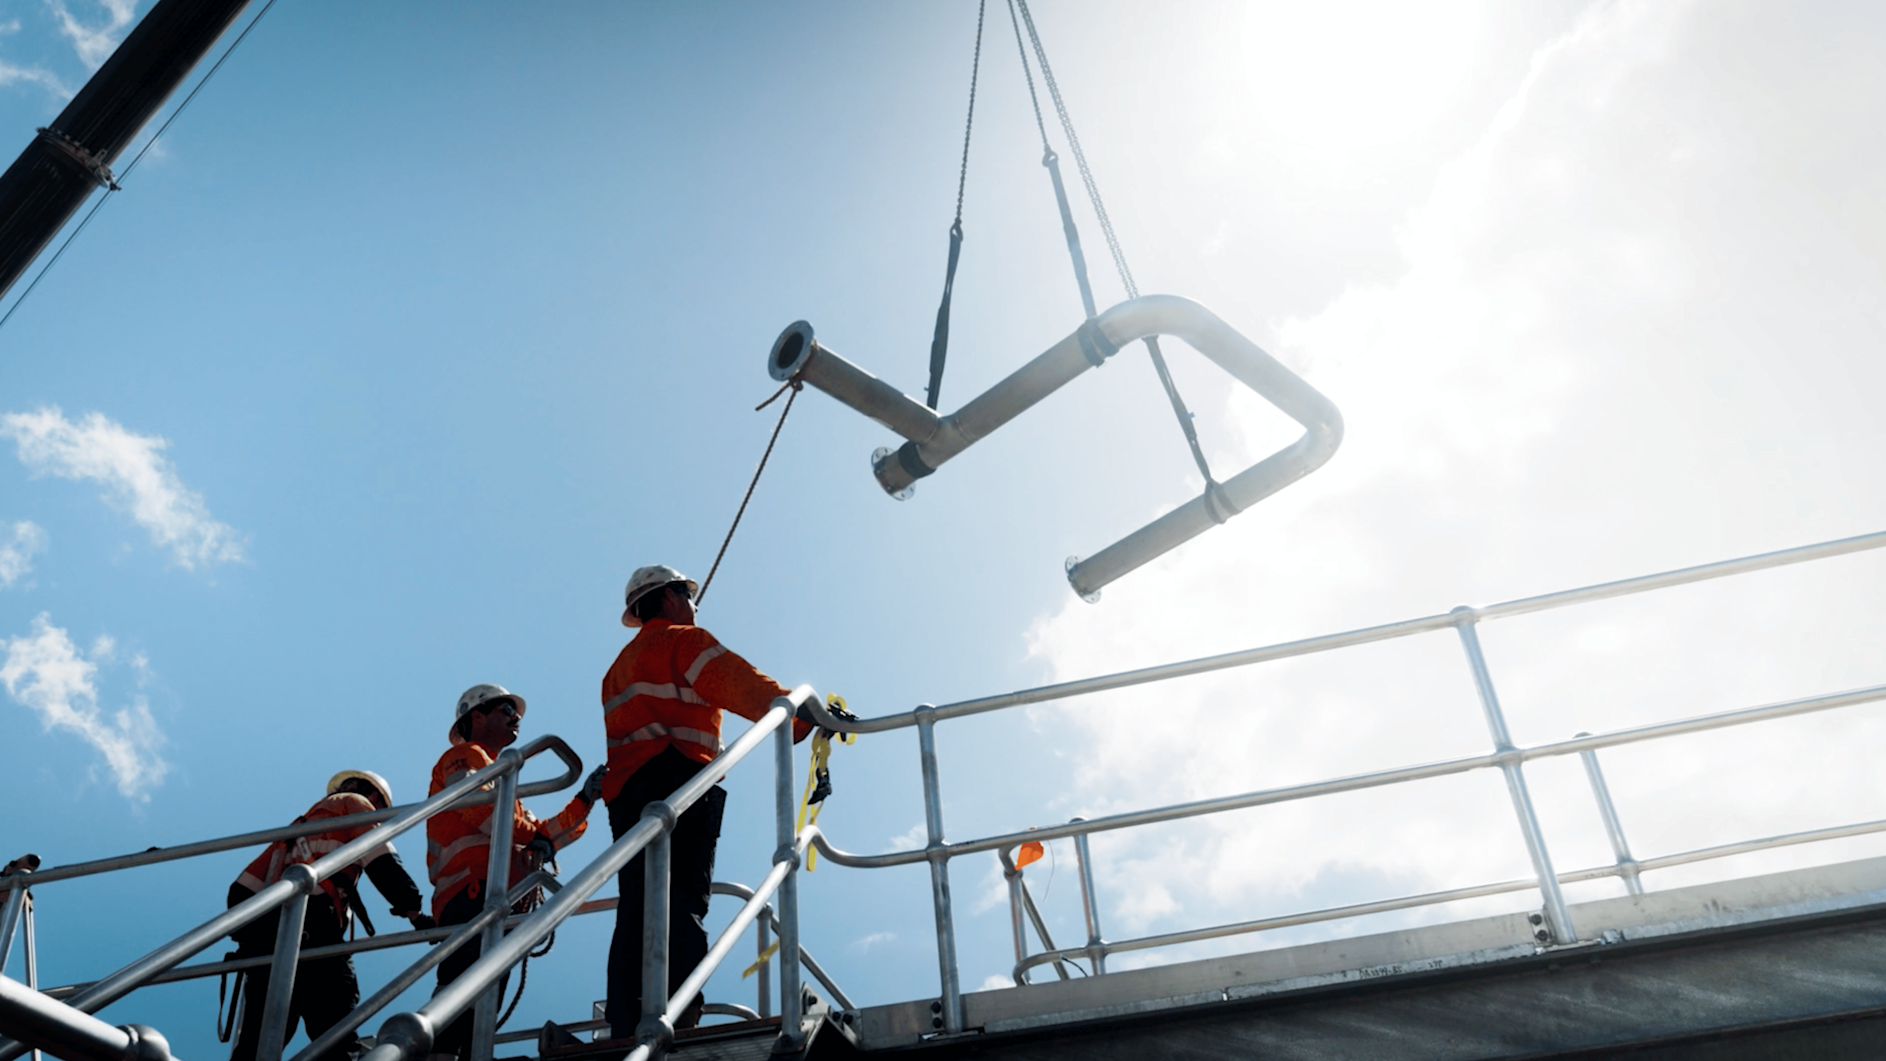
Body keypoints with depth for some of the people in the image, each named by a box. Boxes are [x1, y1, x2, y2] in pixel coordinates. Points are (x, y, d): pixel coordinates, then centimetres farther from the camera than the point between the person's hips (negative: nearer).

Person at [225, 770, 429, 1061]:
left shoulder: (310, 819, 34)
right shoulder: (356, 803, 15)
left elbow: (249, 880, 24)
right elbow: (383, 865, -1)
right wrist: (414, 912, -6)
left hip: (261, 930, 7)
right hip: (310, 930, -7)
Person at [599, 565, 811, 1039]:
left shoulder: (620, 667, 31)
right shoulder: (683, 640, 5)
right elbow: (741, 686, -8)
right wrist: (805, 717, -8)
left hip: (624, 787, 8)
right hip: (677, 778, -8)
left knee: (637, 912, 1)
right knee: (683, 900, -17)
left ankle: (627, 1030, -6)